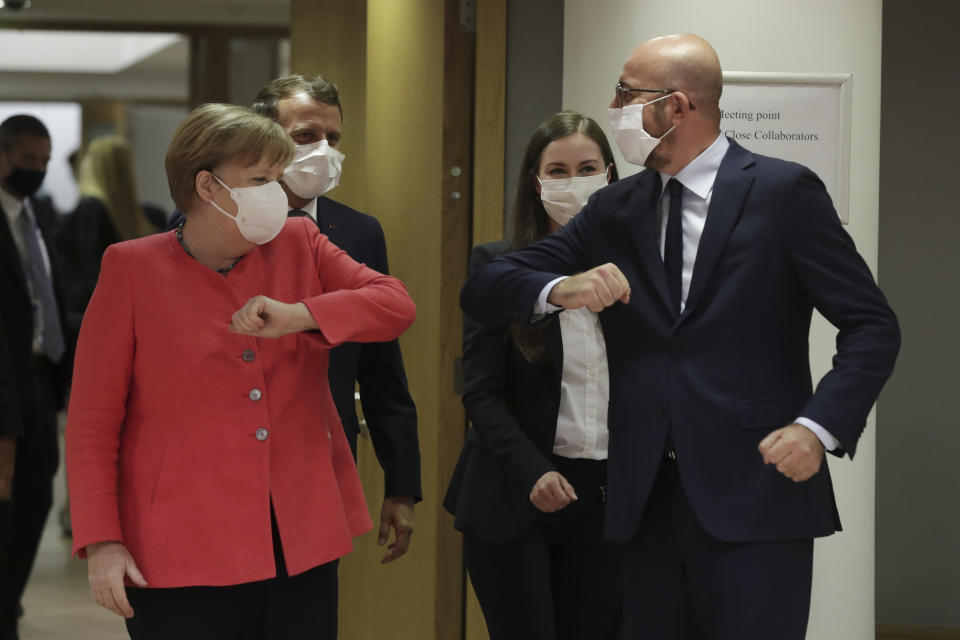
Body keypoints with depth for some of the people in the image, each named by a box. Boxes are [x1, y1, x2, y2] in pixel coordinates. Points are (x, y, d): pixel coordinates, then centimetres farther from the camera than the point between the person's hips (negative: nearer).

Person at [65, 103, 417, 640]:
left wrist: (299, 315, -16)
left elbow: (397, 305, 0)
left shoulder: (299, 245, 9)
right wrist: (101, 542, -11)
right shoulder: (133, 269, -1)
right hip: (185, 553, -3)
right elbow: (92, 419, -2)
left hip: (301, 546, 4)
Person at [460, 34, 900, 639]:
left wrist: (820, 426, -18)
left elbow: (872, 326, -2)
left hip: (755, 496, -5)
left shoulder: (785, 192, -2)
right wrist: (560, 288, -13)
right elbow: (484, 289, 9)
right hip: (648, 499, 5)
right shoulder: (615, 210, 12)